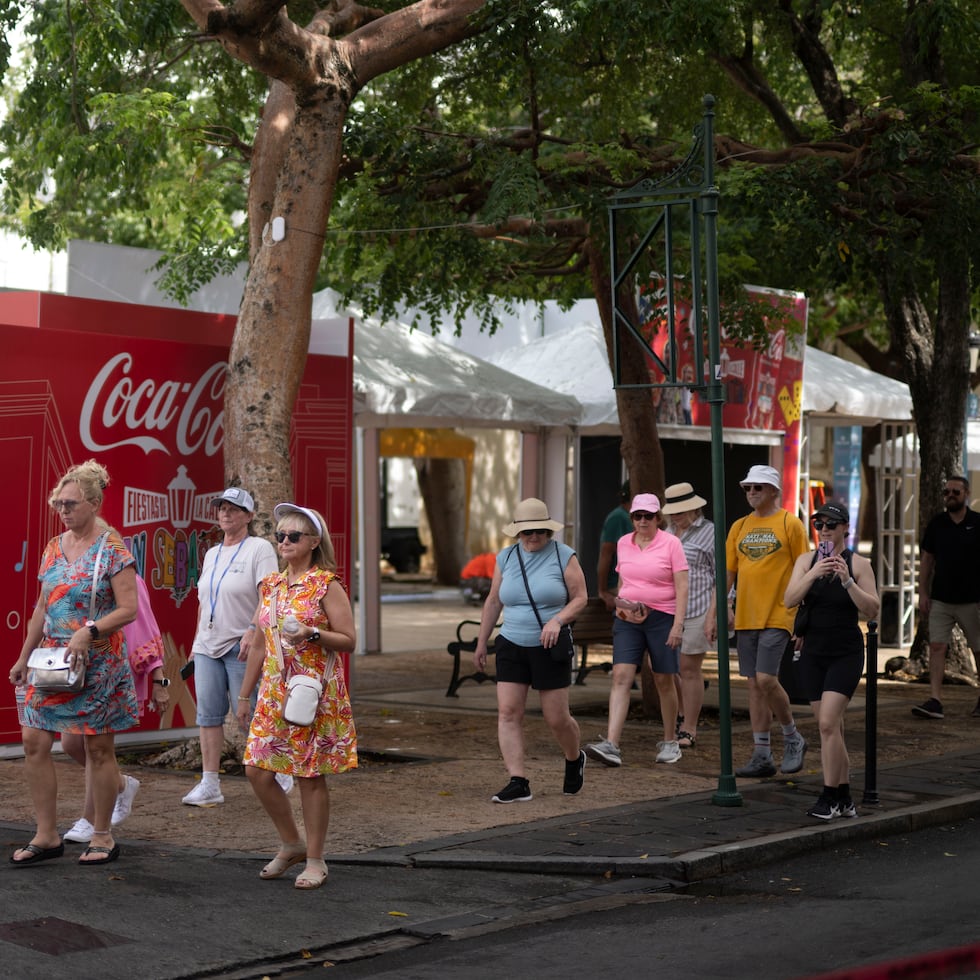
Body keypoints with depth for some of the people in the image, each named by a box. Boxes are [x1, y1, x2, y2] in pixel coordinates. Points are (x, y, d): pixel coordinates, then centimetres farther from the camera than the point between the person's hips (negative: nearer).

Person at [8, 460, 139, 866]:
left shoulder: (112, 549, -9)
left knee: (98, 749, 2)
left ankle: (102, 836, 14)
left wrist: (89, 631, -25)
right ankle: (46, 836, 10)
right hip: (52, 658, 6)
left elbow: (128, 608, -13)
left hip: (98, 661, -6)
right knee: (35, 742, 1)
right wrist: (24, 657, 15)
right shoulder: (54, 548, 10)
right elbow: (42, 608, 16)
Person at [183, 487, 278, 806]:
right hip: (208, 646, 7)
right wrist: (196, 641, 19)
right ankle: (209, 785, 4)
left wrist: (253, 632, -27)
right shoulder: (212, 554, 17)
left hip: (242, 647, -7)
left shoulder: (259, 549, -6)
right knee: (208, 714, 2)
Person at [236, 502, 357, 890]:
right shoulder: (270, 585, 11)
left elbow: (348, 640, -8)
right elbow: (260, 644, 16)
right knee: (257, 770, 1)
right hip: (274, 691, 6)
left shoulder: (327, 586, -6)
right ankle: (291, 843, 21)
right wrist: (244, 695, 16)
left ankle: (315, 860, 12)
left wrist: (313, 633, -25)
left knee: (310, 775, -1)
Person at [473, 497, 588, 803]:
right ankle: (518, 783, -8)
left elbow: (580, 597, -3)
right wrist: (481, 643, 15)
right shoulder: (506, 557, 7)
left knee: (557, 718, 2)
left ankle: (575, 759, 33)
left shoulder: (563, 556, -3)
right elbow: (493, 603, 14)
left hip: (550, 649, -3)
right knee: (508, 712, -9)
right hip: (511, 647, 3)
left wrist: (557, 620, -20)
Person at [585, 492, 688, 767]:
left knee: (664, 682, 7)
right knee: (621, 677, -11)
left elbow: (682, 587, -7)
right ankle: (611, 745, -19)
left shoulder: (671, 543, -4)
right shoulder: (623, 543, 9)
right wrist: (620, 605, 6)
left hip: (662, 618, -3)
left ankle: (670, 742, 24)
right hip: (627, 619, 3)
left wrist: (678, 624, -15)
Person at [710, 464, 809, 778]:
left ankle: (793, 738, 9)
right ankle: (762, 756, 11)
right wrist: (713, 614, 6)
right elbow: (728, 573, 14)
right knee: (754, 685, 6)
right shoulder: (739, 527, 12)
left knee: (766, 680, -14)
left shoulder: (790, 524, -3)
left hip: (777, 616, -6)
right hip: (745, 618, 6)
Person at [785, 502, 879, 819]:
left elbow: (872, 611, -9)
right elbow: (789, 600, -7)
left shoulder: (858, 564, -5)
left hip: (846, 653, -4)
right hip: (813, 652, 4)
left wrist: (847, 581, -22)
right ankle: (843, 797, 18)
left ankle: (830, 797, -7)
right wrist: (814, 575, -22)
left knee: (828, 723, -15)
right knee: (830, 726, 9)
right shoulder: (806, 560, 4)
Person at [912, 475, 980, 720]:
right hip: (940, 599, 2)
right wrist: (923, 593, 2)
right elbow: (926, 559, 9)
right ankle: (935, 701, -11)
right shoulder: (936, 524, 5)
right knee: (936, 646, -8)